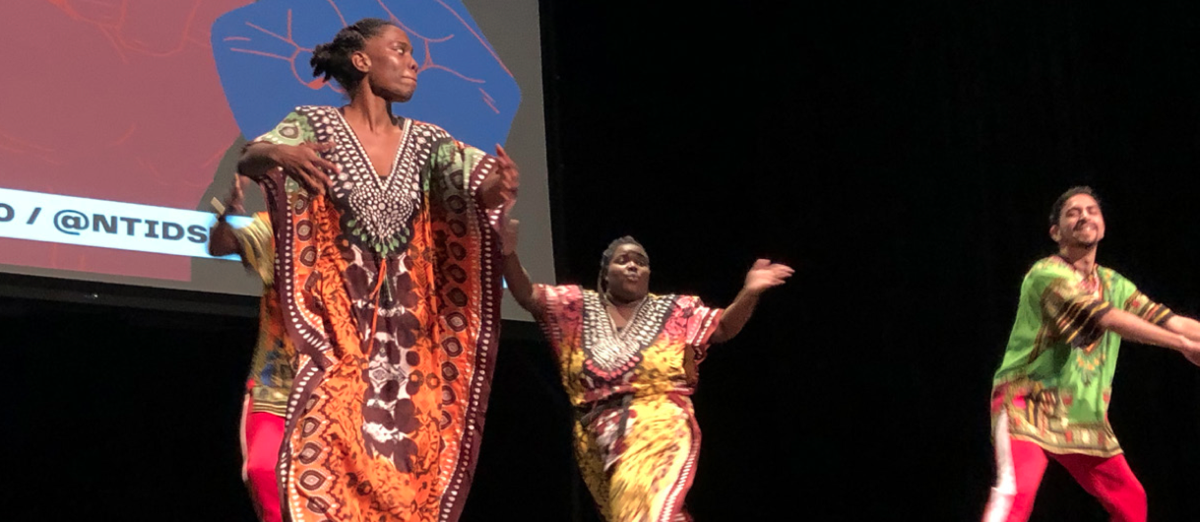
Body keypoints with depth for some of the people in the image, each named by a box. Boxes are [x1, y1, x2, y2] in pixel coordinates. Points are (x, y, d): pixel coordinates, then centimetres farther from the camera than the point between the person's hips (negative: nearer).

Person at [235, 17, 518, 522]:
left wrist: (500, 185, -30)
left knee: (406, 473, 0)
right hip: (334, 331, -4)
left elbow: (482, 184, -5)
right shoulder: (314, 125, 0)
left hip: (408, 337, 4)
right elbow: (247, 161, -13)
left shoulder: (426, 141, 9)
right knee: (327, 465, -13)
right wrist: (278, 154, -36)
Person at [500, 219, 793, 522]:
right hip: (598, 436, 4)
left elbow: (724, 327, 1)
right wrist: (509, 255, -15)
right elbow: (528, 295, 3)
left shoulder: (675, 311, 9)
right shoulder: (579, 307, 11)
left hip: (660, 425, -4)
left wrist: (750, 292, -17)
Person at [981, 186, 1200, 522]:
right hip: (1028, 404, -8)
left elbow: (1170, 322, 8)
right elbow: (1107, 318, -22)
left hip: (1085, 418, 8)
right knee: (1016, 492, -27)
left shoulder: (1112, 284, 14)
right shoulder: (1047, 274, -11)